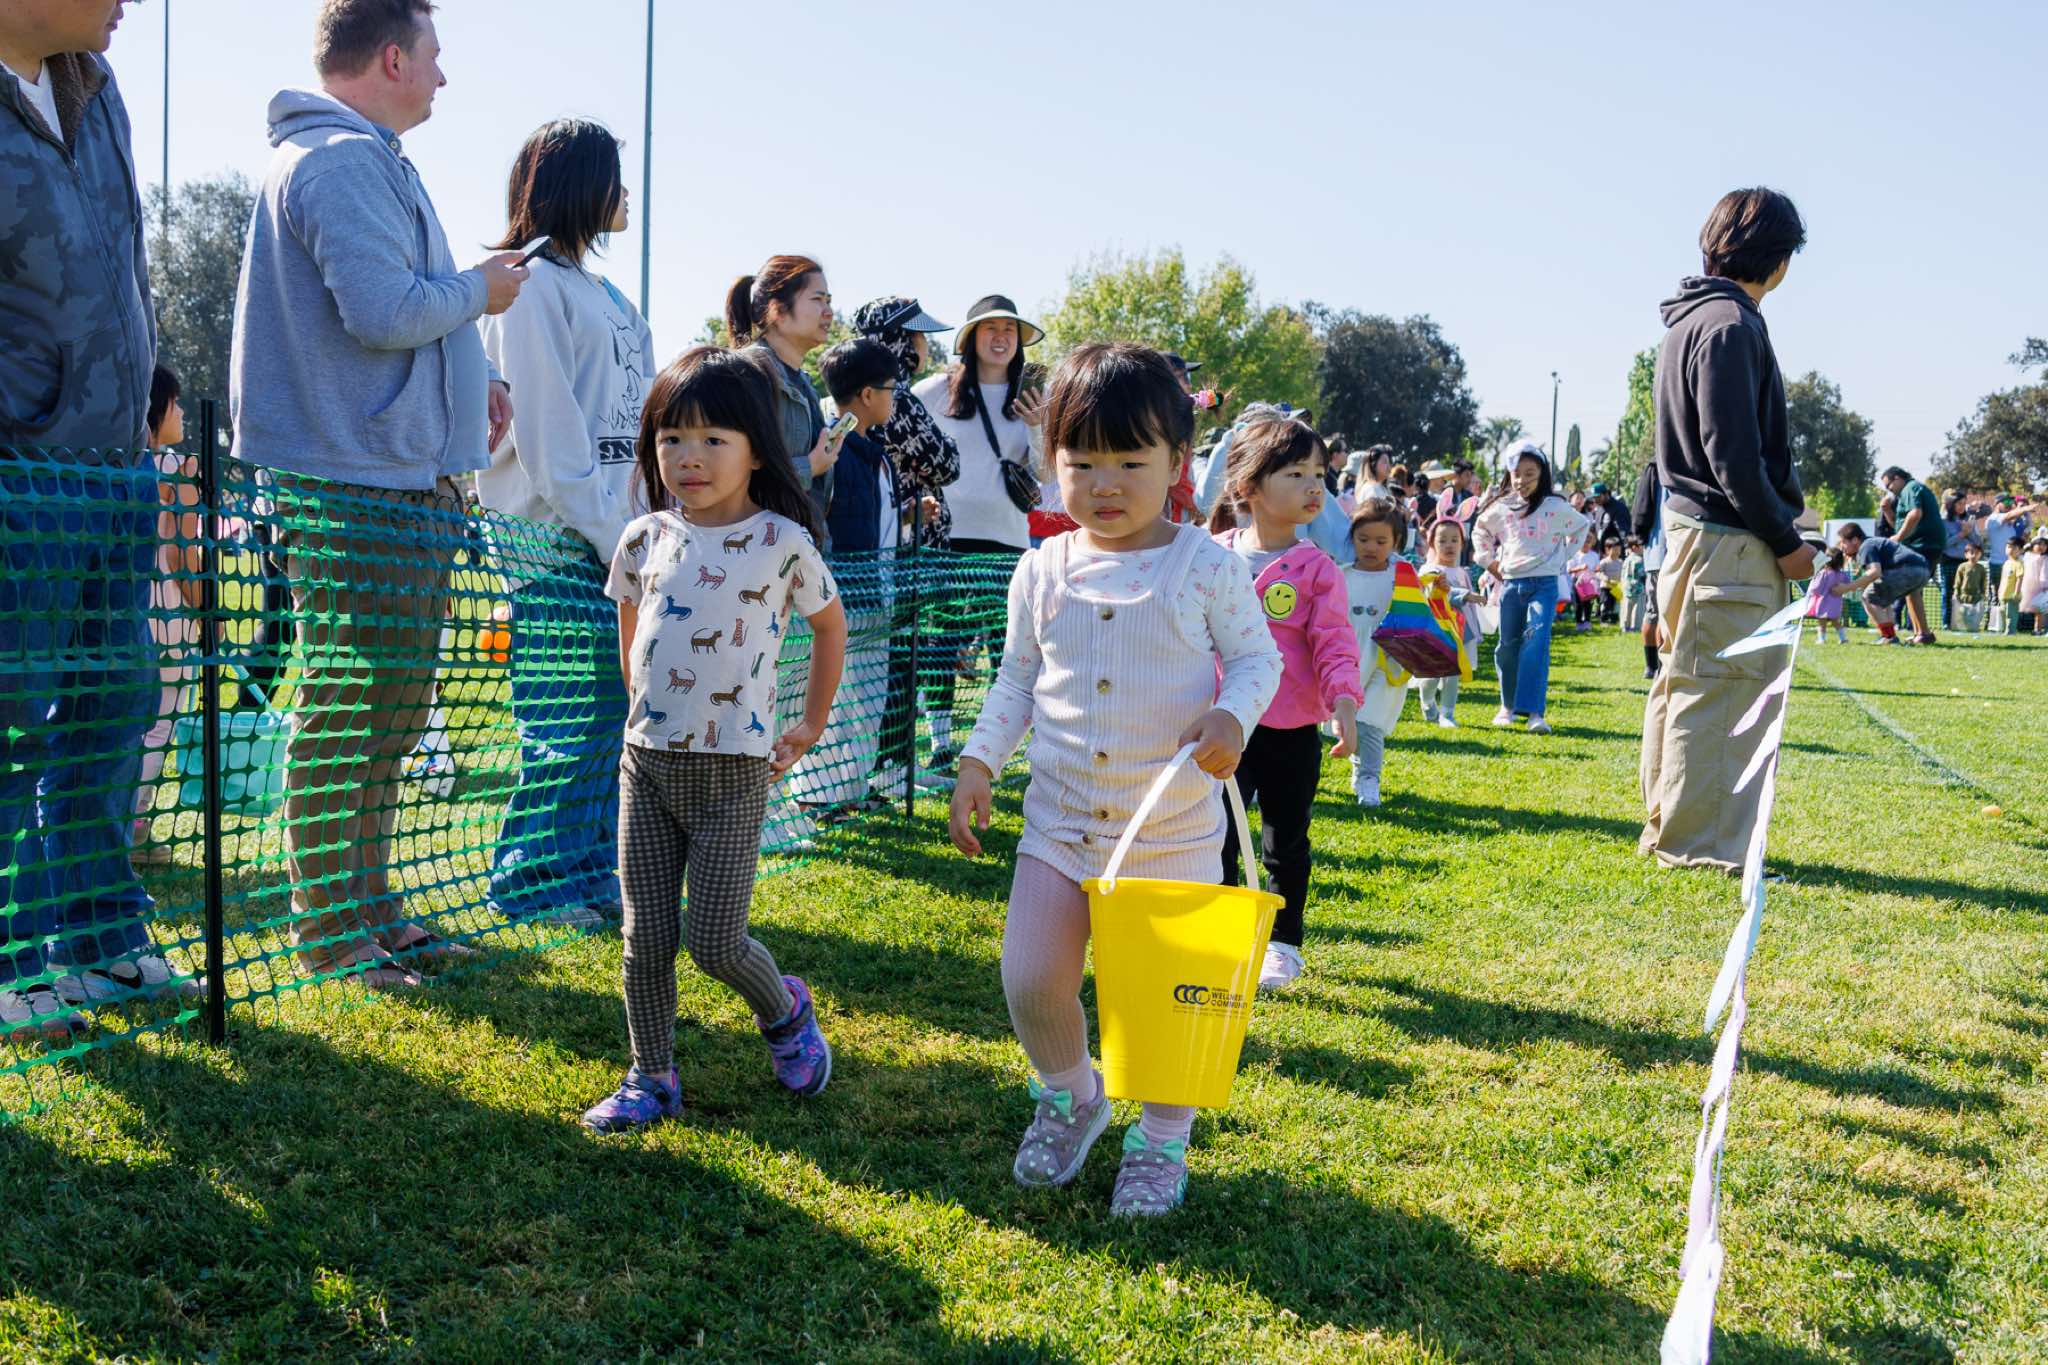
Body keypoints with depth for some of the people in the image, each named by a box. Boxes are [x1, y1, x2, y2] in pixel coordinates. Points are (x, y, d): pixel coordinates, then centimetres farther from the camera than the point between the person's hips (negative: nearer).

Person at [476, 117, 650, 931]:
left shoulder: (602, 294, 21)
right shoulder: (533, 284, -6)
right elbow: (549, 432, -13)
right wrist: (607, 533, -15)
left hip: (615, 533, 8)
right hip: (557, 535, -8)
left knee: (613, 706, 9)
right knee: (568, 714, -5)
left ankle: (591, 871, 18)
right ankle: (531, 881, 5)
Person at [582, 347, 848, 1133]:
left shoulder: (782, 542, -7)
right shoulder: (644, 540, 3)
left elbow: (830, 626, 9)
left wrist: (809, 730, 10)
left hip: (733, 771, -3)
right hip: (646, 764, 3)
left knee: (714, 942, -3)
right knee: (646, 936, 6)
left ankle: (784, 1011, 27)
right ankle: (652, 1079, 20)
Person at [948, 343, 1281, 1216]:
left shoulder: (1205, 568, -7)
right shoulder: (1043, 571, 2)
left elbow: (1258, 656, 0)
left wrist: (1233, 715, -19)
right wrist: (979, 761, 4)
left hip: (1174, 826, -2)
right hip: (1060, 817, 3)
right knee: (1030, 982, -2)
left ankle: (1161, 1141, 29)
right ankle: (1069, 1096, 30)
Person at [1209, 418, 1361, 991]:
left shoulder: (1316, 569, -5)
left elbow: (1335, 642, -8)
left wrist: (1344, 701, -23)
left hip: (1293, 733, 0)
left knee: (1286, 845, 13)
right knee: (1217, 840, 3)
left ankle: (1282, 944, 30)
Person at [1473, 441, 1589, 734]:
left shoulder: (1554, 507, 0)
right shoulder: (1500, 507, 5)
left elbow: (1581, 526, 17)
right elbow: (1480, 530, 24)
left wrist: (1564, 555, 11)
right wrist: (1488, 560, 14)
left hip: (1544, 583, -3)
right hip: (1511, 582, 3)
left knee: (1536, 641, -17)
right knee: (1508, 646, 6)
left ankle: (1533, 711, -22)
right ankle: (1508, 706, 23)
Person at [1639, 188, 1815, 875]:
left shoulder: (1691, 319, 16)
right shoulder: (1730, 324, -15)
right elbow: (1734, 455, -19)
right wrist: (1786, 540, -11)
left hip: (1690, 530, 10)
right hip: (1729, 541, -10)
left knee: (1685, 683, 14)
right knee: (1721, 687, -4)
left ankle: (1672, 829, 23)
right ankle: (1696, 841, 1)